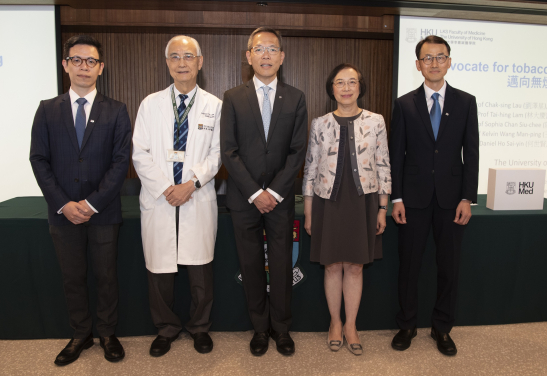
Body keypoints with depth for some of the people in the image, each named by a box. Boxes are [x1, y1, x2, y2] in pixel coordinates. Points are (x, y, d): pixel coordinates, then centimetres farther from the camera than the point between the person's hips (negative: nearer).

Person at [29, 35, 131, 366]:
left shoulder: (116, 112, 0)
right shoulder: (48, 110, 6)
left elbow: (121, 161, -6)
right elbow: (39, 160, 2)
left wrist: (92, 203, -13)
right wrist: (63, 204, -9)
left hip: (103, 213, -1)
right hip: (63, 212, 2)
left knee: (107, 277, 10)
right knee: (72, 278, 13)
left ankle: (108, 334, 28)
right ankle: (81, 335, 31)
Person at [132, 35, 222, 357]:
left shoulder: (214, 106, 4)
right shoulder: (150, 104, 7)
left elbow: (217, 154, 1)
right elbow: (140, 153, 2)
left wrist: (192, 183, -12)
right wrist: (164, 188, -9)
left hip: (199, 200, -1)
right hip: (158, 198, 1)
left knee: (201, 267, 6)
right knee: (159, 269, 7)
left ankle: (200, 327, 28)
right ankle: (166, 328, 29)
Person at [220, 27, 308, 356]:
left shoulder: (296, 98, 5)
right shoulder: (233, 98, 3)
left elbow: (298, 151, -1)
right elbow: (229, 151, -3)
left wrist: (275, 192, -10)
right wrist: (254, 193, -10)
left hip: (281, 198, 0)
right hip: (245, 198, 0)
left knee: (282, 265, 7)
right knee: (252, 265, 8)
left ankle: (281, 327, 24)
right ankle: (260, 327, 25)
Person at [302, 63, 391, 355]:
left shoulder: (375, 121, 2)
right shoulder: (320, 124, 2)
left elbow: (383, 166, 3)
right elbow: (310, 169, 3)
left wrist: (383, 208, 1)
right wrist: (308, 213, 2)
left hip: (362, 202, 0)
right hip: (329, 202, 0)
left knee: (355, 266, 8)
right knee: (332, 265, 8)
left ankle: (350, 326, 24)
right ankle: (335, 323, 28)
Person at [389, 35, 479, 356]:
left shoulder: (466, 102, 5)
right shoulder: (405, 104, 3)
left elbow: (471, 152, 2)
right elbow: (396, 153, 1)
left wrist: (467, 198, -5)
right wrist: (396, 198, -5)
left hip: (451, 199, 1)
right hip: (415, 198, 0)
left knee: (450, 267, 9)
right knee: (409, 265, 8)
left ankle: (442, 328, 27)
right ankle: (407, 326, 25)